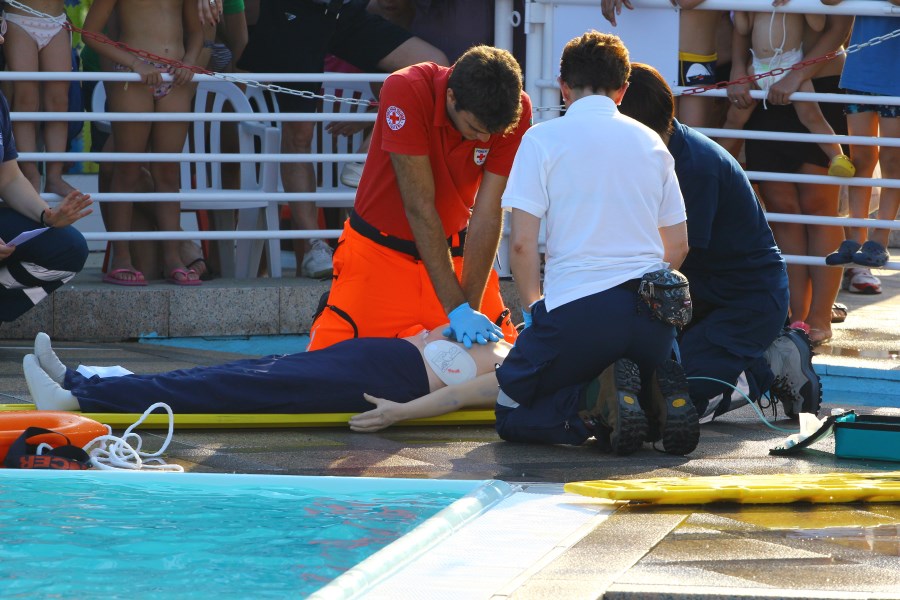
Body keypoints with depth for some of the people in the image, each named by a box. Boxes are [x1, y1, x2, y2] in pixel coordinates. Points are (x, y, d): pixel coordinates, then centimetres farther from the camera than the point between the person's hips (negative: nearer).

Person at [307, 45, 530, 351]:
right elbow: (419, 208, -28)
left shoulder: (516, 108, -19)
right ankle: (328, 312, 20)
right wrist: (456, 308, -30)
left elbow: (487, 213, -17)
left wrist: (471, 307, -22)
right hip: (381, 248, -3)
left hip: (456, 246, 3)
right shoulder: (406, 91, -28)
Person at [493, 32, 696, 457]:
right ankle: (661, 398, -10)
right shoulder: (651, 143, 15)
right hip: (650, 312, 5)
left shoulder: (542, 139, 1)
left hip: (577, 308, -5)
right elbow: (678, 245, 17)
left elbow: (521, 242, -6)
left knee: (512, 413, 9)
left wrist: (533, 309, 9)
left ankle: (602, 415, -19)